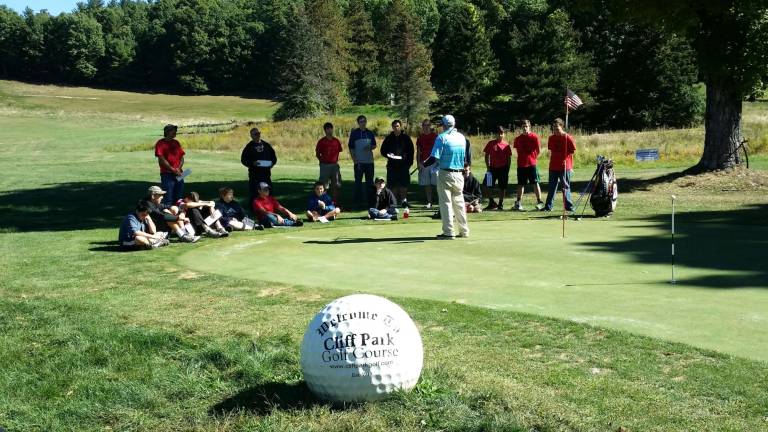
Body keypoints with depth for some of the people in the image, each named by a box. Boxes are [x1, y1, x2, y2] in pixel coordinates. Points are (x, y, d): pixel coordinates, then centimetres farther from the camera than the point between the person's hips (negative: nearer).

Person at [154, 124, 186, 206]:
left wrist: (179, 168, -5)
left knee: (178, 199, 9)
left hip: (178, 174, 6)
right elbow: (162, 160, -10)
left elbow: (181, 157, 13)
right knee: (168, 199, -6)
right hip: (167, 174, -6)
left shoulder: (176, 143, 15)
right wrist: (173, 170, -13)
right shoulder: (160, 143, -3)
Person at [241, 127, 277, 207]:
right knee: (254, 194, -4)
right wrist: (252, 163, -17)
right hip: (254, 174, -3)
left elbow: (274, 157, 17)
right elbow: (243, 160, -1)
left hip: (266, 173, 3)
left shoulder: (266, 145, 11)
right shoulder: (249, 147, 1)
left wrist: (272, 163, -4)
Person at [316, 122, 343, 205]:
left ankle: (335, 201, 19)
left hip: (335, 165, 4)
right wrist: (322, 161, -4)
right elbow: (317, 154, 2)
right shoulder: (321, 141, -6)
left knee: (336, 184, 8)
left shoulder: (336, 141, 4)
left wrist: (335, 160, 10)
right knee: (324, 185, -1)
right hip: (325, 165, -4)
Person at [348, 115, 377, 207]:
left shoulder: (370, 133, 10)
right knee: (358, 181, -1)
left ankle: (369, 199, 16)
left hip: (369, 161, 4)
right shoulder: (354, 133, 0)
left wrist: (370, 148, -7)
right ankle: (358, 199, 5)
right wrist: (354, 159, -10)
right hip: (359, 161, -3)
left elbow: (374, 145, 17)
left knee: (370, 181, 8)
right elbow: (351, 147, -1)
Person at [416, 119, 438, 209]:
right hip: (424, 163, 3)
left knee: (437, 183, -10)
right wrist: (418, 163, 5)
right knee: (427, 184, 5)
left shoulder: (435, 136, 3)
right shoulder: (420, 138, 12)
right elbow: (418, 152, 14)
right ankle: (429, 202, 11)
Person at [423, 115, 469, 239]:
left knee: (446, 203, 0)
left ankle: (448, 232, -3)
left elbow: (434, 157, -14)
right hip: (459, 174, 5)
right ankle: (464, 231, 20)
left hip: (445, 174, -5)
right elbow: (465, 158, 15)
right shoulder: (462, 137, 8)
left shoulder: (442, 137, -10)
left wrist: (424, 164, 2)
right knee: (459, 202, 15)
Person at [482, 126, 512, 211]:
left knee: (502, 187, 3)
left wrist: (507, 170, -3)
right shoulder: (491, 143, 2)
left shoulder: (506, 145, 0)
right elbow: (487, 155, 6)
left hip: (503, 169, -1)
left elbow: (509, 158, 3)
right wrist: (488, 167, -2)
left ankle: (500, 204, 15)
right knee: (485, 185, -5)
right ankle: (492, 202, 8)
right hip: (492, 168, 1)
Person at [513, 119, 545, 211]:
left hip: (532, 164, -4)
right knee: (520, 184, 9)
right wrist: (522, 158, 10)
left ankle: (539, 202, -2)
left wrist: (533, 158, 4)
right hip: (521, 164, 4)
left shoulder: (534, 137, -3)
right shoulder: (518, 139, 7)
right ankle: (518, 203, 14)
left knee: (535, 183, -5)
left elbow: (538, 150, 3)